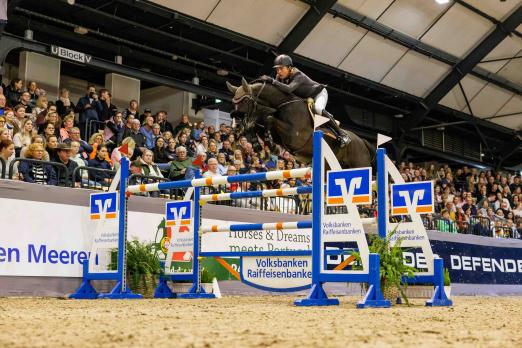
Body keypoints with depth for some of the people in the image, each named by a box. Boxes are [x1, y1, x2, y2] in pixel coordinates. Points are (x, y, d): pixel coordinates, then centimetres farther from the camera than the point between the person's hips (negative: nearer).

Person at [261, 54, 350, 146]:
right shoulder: (280, 77, -15)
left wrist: (272, 81, -58)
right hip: (304, 98, 9)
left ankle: (341, 133, -29)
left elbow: (288, 89, -54)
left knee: (317, 108, -36)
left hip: (319, 93, -9)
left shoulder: (298, 76, -37)